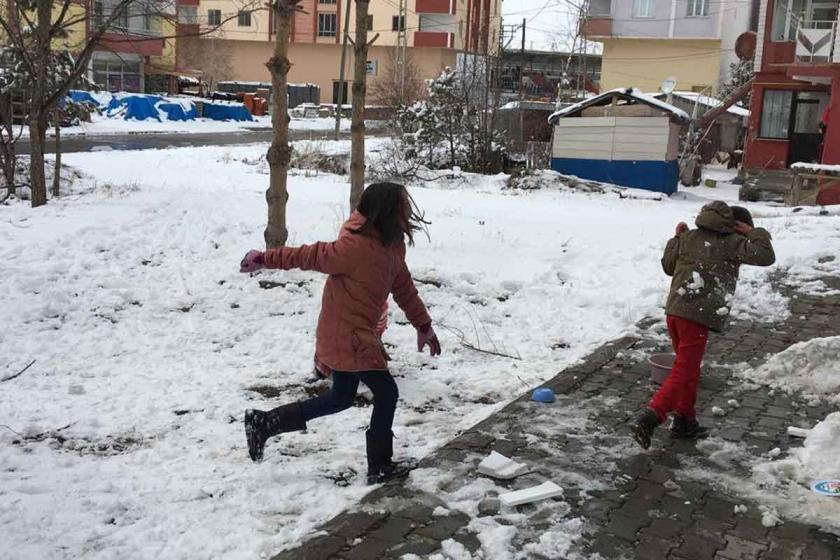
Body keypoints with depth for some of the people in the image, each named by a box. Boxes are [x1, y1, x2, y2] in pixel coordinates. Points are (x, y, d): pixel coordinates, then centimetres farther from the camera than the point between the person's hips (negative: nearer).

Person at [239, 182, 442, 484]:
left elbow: (404, 287, 15)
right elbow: (313, 256, -18)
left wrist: (424, 326, 20)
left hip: (356, 334, 10)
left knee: (341, 397, 20)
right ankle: (380, 467, 17)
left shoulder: (392, 245, 3)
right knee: (386, 393, 0)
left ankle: (263, 423, 25)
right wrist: (265, 259, -7)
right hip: (347, 337, -10)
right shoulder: (357, 247, -26)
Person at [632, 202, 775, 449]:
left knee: (689, 369, 22)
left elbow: (668, 265, 22)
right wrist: (755, 233, 4)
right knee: (682, 373, -5)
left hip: (674, 311, 7)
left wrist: (676, 238, 31)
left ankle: (685, 420, 30)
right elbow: (765, 256, -10)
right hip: (698, 317, -7)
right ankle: (648, 420, -17)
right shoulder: (731, 242, -2)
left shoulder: (689, 236, 13)